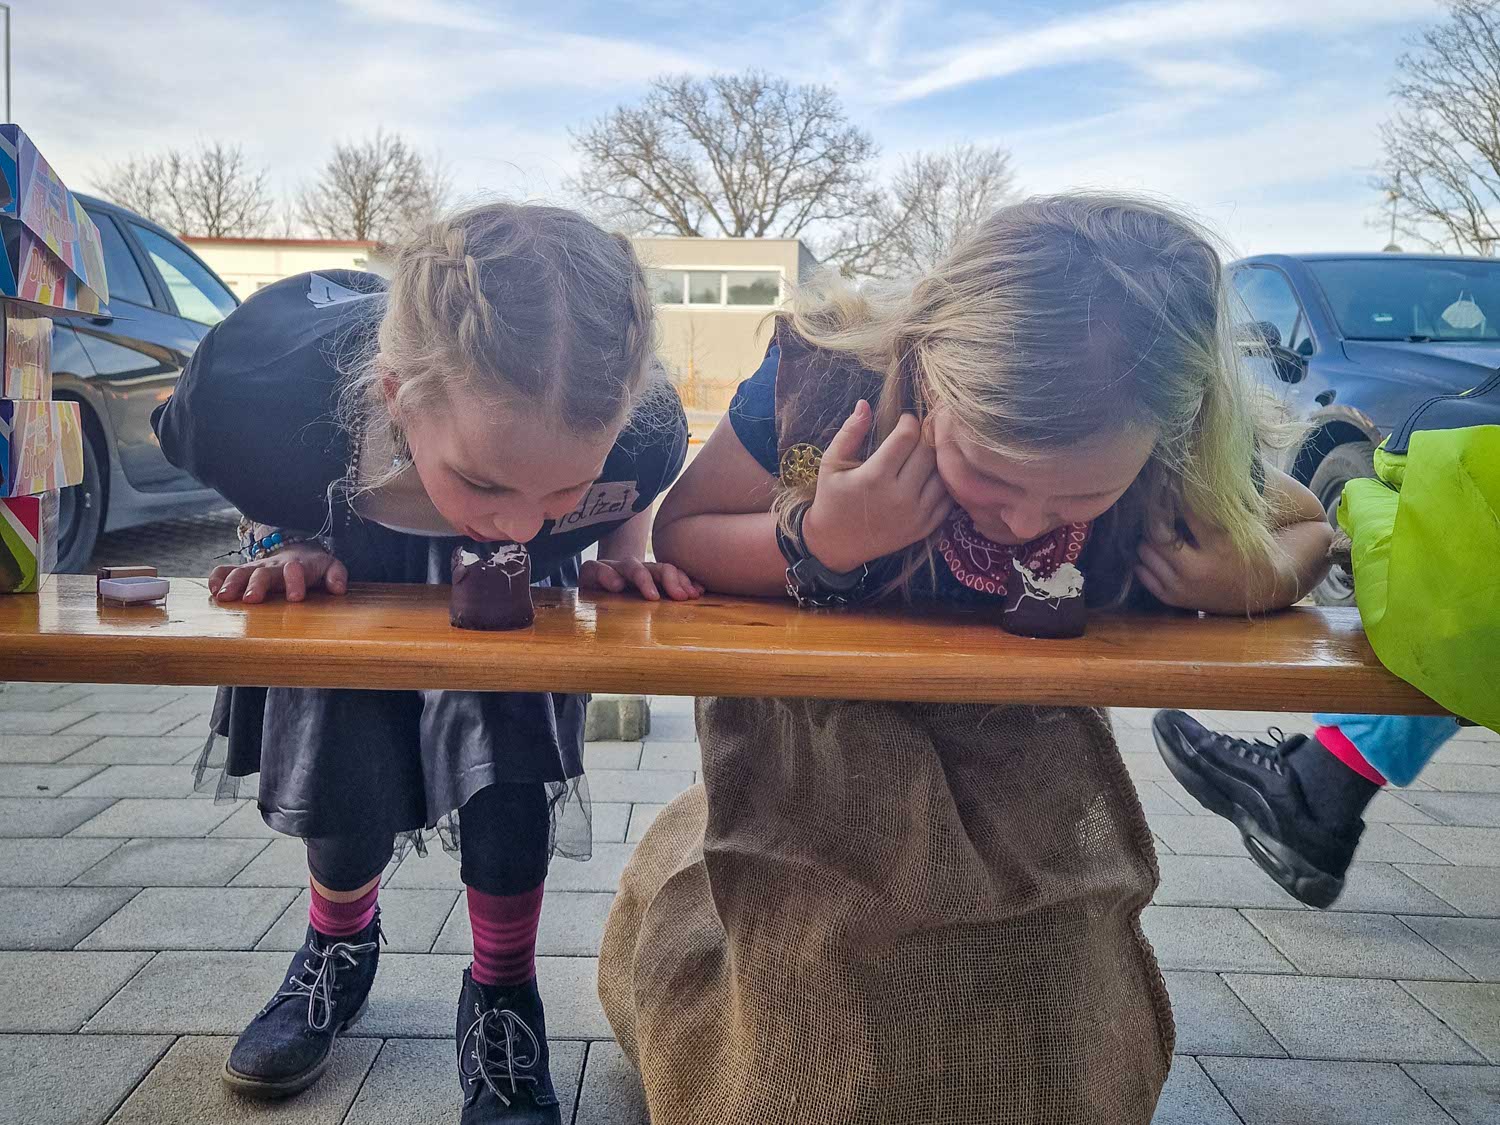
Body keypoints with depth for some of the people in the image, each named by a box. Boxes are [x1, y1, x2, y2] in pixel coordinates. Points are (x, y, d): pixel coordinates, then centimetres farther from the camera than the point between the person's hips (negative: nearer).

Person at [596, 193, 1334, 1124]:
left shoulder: (1192, 456, -28)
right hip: (823, 724, -1)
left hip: (1023, 741, 2)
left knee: (1053, 1034, 3)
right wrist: (816, 545, -41)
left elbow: (1309, 526, -3)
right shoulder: (826, 374, -35)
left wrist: (1264, 575, -29)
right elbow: (679, 536, -20)